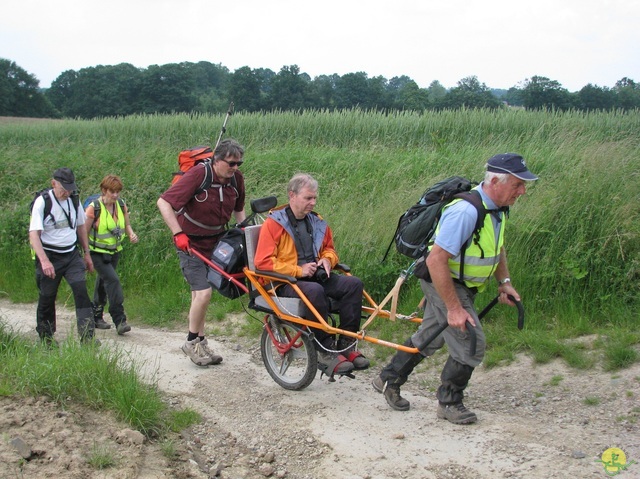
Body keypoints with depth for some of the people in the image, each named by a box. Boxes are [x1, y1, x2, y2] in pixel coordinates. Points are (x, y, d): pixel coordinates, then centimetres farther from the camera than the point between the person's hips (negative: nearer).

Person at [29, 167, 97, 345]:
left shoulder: (74, 200, 4)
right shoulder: (42, 202, -13)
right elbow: (34, 234, -20)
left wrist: (86, 253, 17)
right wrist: (44, 261, -31)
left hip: (72, 255, 4)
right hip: (49, 257, -4)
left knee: (81, 289, -12)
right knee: (47, 297, 5)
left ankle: (87, 336, -12)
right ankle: (45, 336, 24)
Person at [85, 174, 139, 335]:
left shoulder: (121, 205, 0)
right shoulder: (93, 208, -16)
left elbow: (126, 225, 13)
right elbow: (84, 232, -11)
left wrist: (131, 234, -10)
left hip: (115, 251, 6)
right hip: (98, 253, -6)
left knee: (104, 281, 16)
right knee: (113, 280, -18)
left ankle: (96, 317, 30)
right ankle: (119, 320, -19)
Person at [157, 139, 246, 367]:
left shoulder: (236, 179, -5)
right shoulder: (199, 174, -23)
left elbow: (238, 209, 15)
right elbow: (163, 202, -24)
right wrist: (178, 234, -29)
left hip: (215, 242, 6)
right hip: (190, 243, -6)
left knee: (199, 295, 14)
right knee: (204, 292, -15)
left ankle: (201, 343, 23)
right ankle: (192, 342, 2)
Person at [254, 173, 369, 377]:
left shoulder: (317, 222, 13)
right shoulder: (273, 223, -6)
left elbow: (329, 248, 29)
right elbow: (263, 262, -13)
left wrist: (327, 259, 4)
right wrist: (298, 271, -17)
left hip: (316, 276, 6)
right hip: (285, 282, -6)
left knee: (353, 283, -17)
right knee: (315, 291, -38)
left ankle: (346, 345, -15)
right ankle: (325, 353, -28)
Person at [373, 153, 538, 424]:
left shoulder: (497, 208, -1)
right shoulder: (466, 211, -32)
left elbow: (496, 247, 20)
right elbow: (435, 260, -33)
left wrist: (504, 282, 10)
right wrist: (454, 308, -30)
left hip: (461, 285, 10)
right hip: (443, 282, -10)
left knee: (429, 338, 20)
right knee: (471, 344, -7)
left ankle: (388, 380, 35)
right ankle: (449, 402, 13)